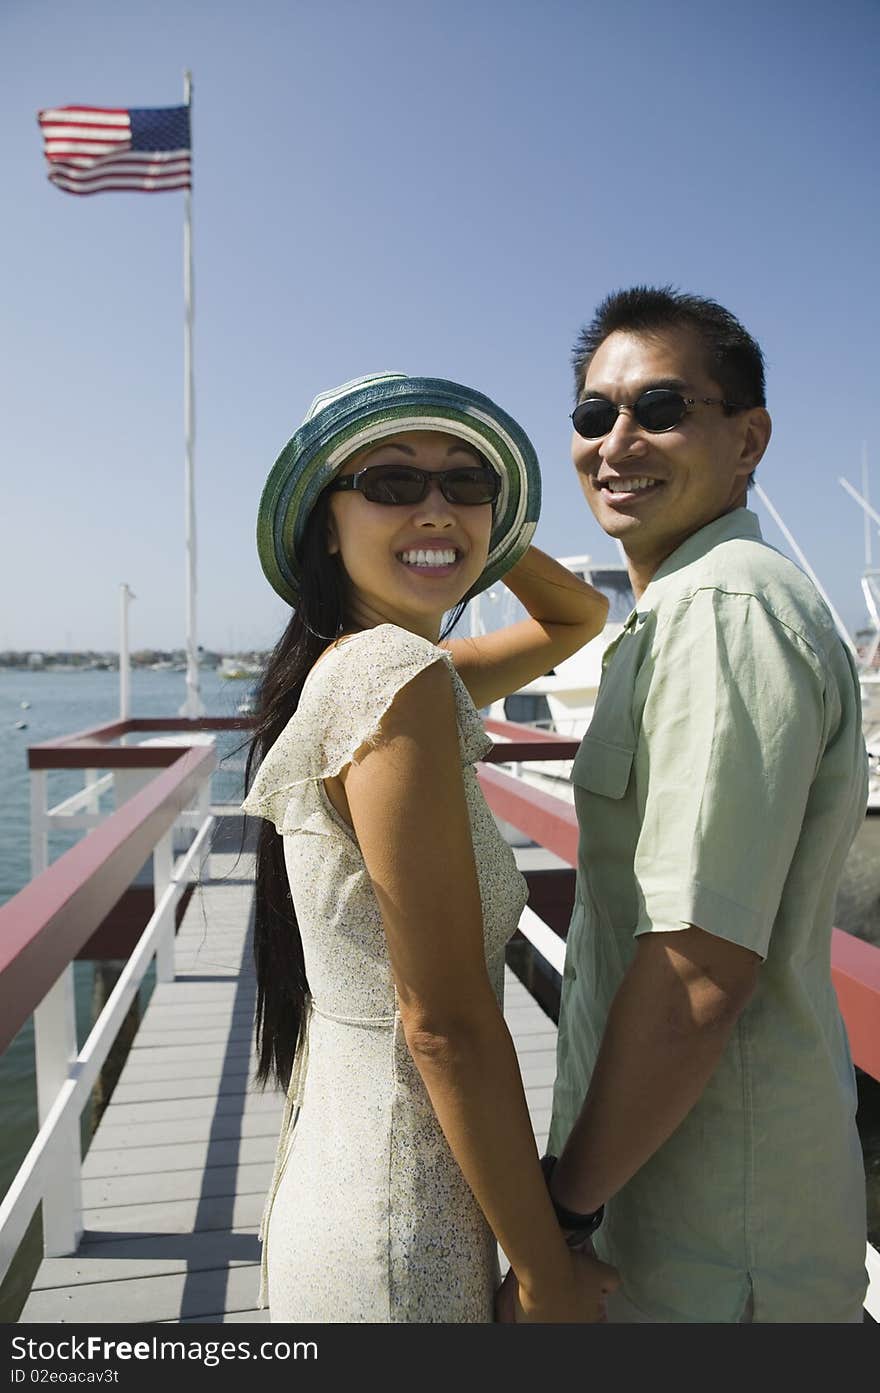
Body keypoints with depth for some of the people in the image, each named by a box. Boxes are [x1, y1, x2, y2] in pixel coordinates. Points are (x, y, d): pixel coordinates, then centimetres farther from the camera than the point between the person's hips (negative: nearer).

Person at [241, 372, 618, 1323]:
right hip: (398, 1239, -8)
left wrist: (487, 524, 2)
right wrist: (548, 1274, -12)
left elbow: (578, 616, 17)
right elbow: (446, 1024, -23)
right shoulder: (401, 674, -25)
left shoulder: (346, 672, 2)